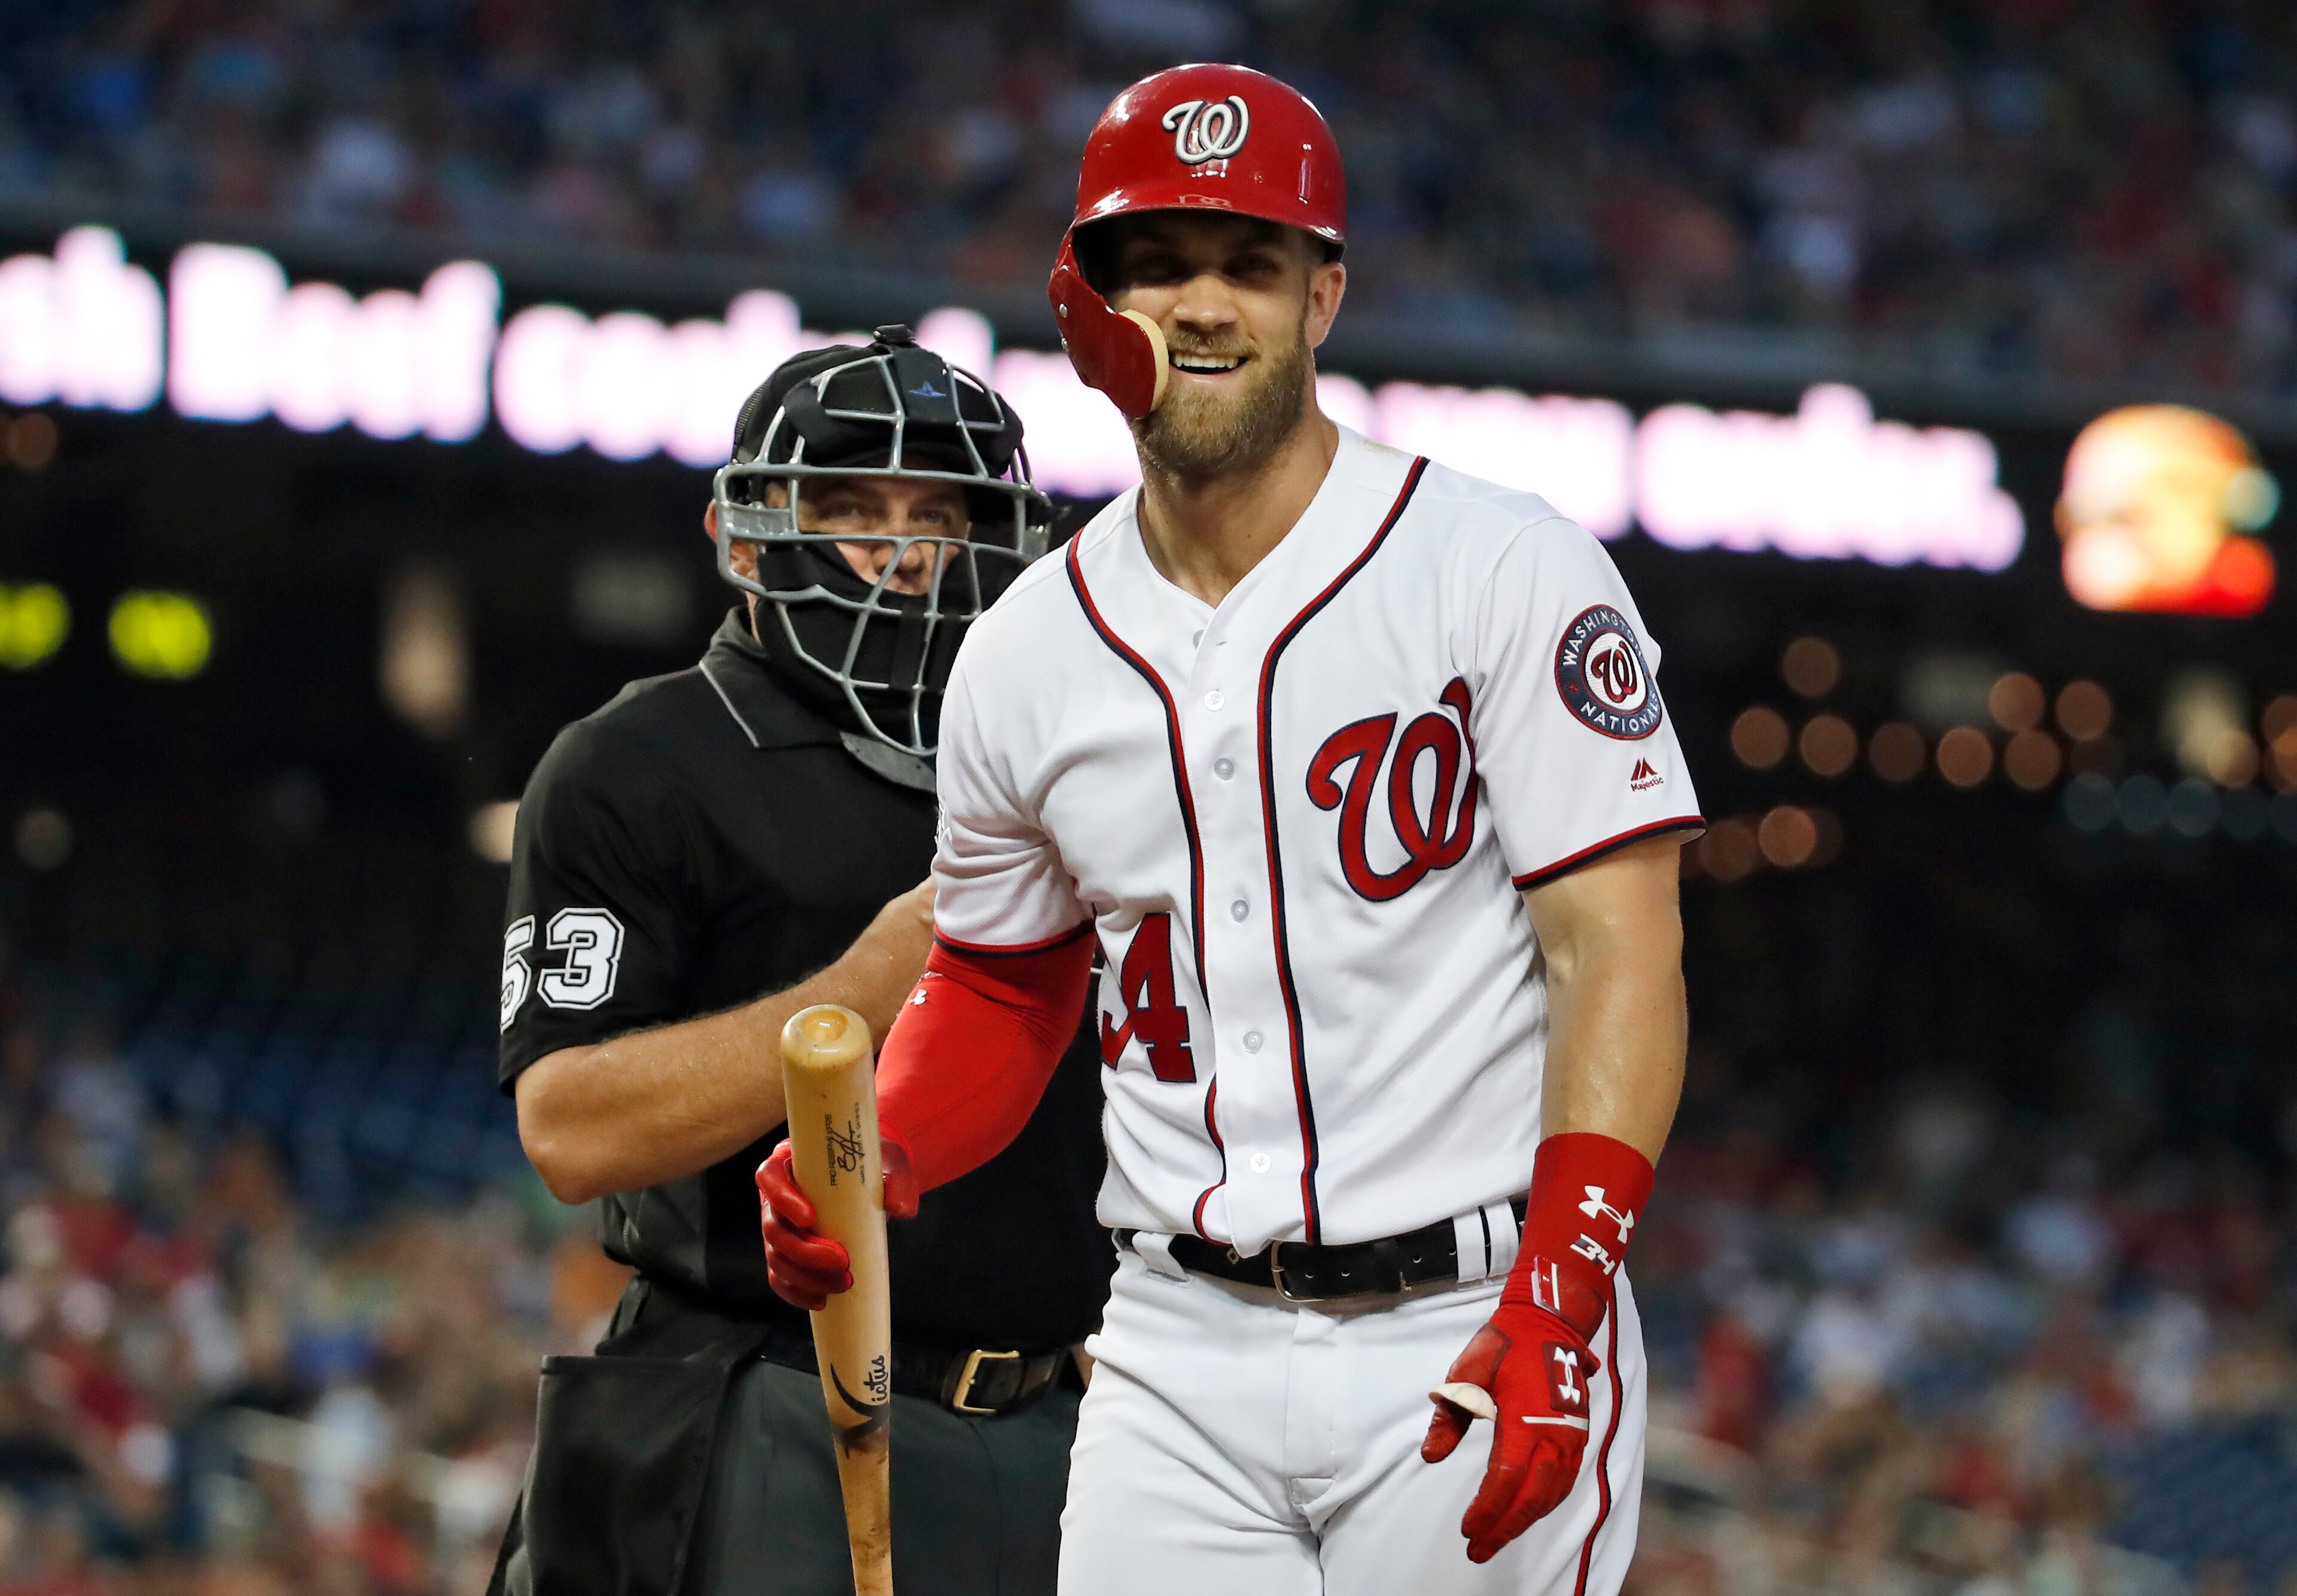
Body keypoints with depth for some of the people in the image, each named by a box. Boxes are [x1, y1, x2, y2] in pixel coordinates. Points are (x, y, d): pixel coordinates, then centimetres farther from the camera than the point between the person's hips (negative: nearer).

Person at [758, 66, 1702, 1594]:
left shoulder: (1504, 570, -4)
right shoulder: (1027, 653, 10)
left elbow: (1620, 951, -10)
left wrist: (1552, 1313, -22)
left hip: (1474, 1339, -3)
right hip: (1181, 1358, 4)